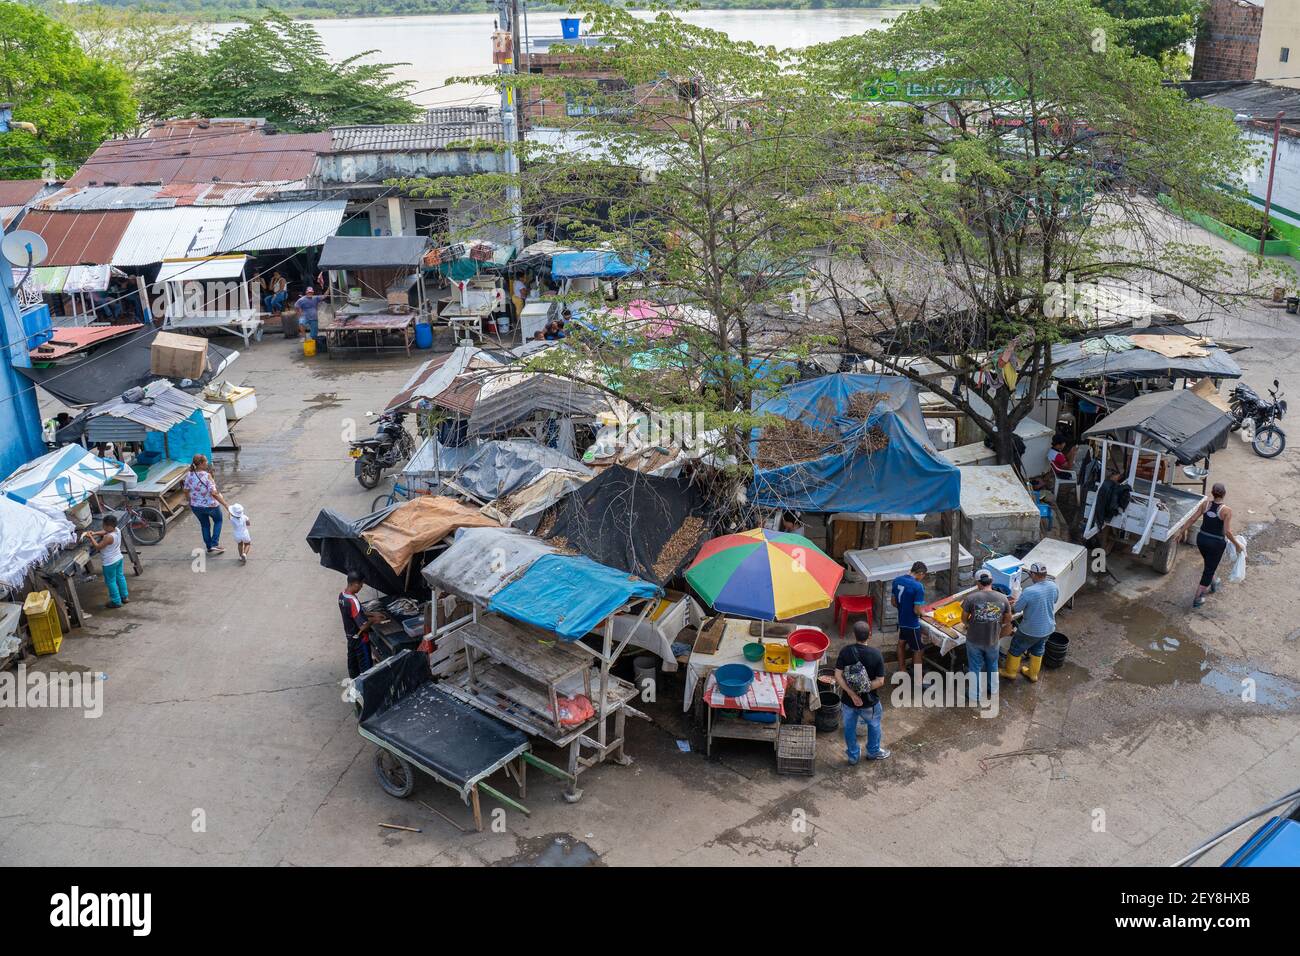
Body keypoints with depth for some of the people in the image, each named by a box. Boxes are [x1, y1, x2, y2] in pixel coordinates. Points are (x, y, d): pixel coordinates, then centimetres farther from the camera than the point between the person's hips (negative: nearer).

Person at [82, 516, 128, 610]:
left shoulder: (109, 537, -32)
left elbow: (98, 546, -22)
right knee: (120, 577, 22)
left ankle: (116, 602, 17)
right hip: (119, 559, 9)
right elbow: (105, 532, 10)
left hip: (109, 563, -9)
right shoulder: (117, 530, -7)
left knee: (111, 582, 7)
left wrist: (91, 537, -15)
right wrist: (94, 533, -2)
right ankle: (125, 597, 33)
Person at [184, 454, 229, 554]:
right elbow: (213, 493, -30)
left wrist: (189, 502, 19)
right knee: (218, 521, 24)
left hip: (196, 506, 4)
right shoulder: (207, 476, -26)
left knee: (205, 525, 25)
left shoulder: (189, 475, -10)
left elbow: (186, 490, 1)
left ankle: (209, 547, 33)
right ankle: (214, 544, 15)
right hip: (210, 505, -4)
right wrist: (226, 505, -28)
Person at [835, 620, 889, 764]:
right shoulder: (876, 655, -20)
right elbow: (880, 682, -19)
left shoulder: (845, 651, -16)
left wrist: (852, 693, -17)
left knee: (849, 728, 23)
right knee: (874, 725, 27)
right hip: (869, 702, -1)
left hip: (848, 700, 1)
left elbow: (838, 676, -18)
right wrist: (864, 689, -14)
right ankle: (873, 752, 45)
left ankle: (853, 755, 40)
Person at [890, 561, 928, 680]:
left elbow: (893, 602, 6)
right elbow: (917, 610, -24)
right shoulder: (918, 586, -25)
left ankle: (902, 670, 41)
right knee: (918, 651, 8)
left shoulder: (897, 580, -4)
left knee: (901, 644, 26)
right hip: (912, 624, -7)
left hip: (901, 620, 7)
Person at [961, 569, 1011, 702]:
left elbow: (964, 618, -8)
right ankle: (993, 690, 44)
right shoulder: (1003, 598, -12)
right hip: (993, 640, 2)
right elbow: (1008, 619, 0)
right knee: (992, 665, 27)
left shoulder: (971, 597, -20)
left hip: (974, 640, -2)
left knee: (975, 667, 18)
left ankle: (978, 695, 31)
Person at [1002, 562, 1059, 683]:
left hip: (1031, 631, -6)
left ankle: (1010, 672, 38)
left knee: (1016, 649, 20)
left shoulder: (1029, 592, -32)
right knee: (1038, 650, 29)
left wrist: (1017, 599, 2)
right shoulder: (1054, 586, -13)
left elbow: (1016, 608, -19)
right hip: (1048, 629, 6)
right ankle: (1033, 674, 46)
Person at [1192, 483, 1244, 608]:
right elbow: (1227, 532, -21)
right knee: (1209, 570, 9)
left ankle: (1213, 584, 56)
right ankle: (1197, 599, 11)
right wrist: (1237, 544, -8)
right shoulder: (1226, 511, -20)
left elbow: (1193, 519, -3)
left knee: (1209, 564, 31)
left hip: (1201, 539, 5)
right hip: (1216, 543, -5)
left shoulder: (1205, 504, -8)